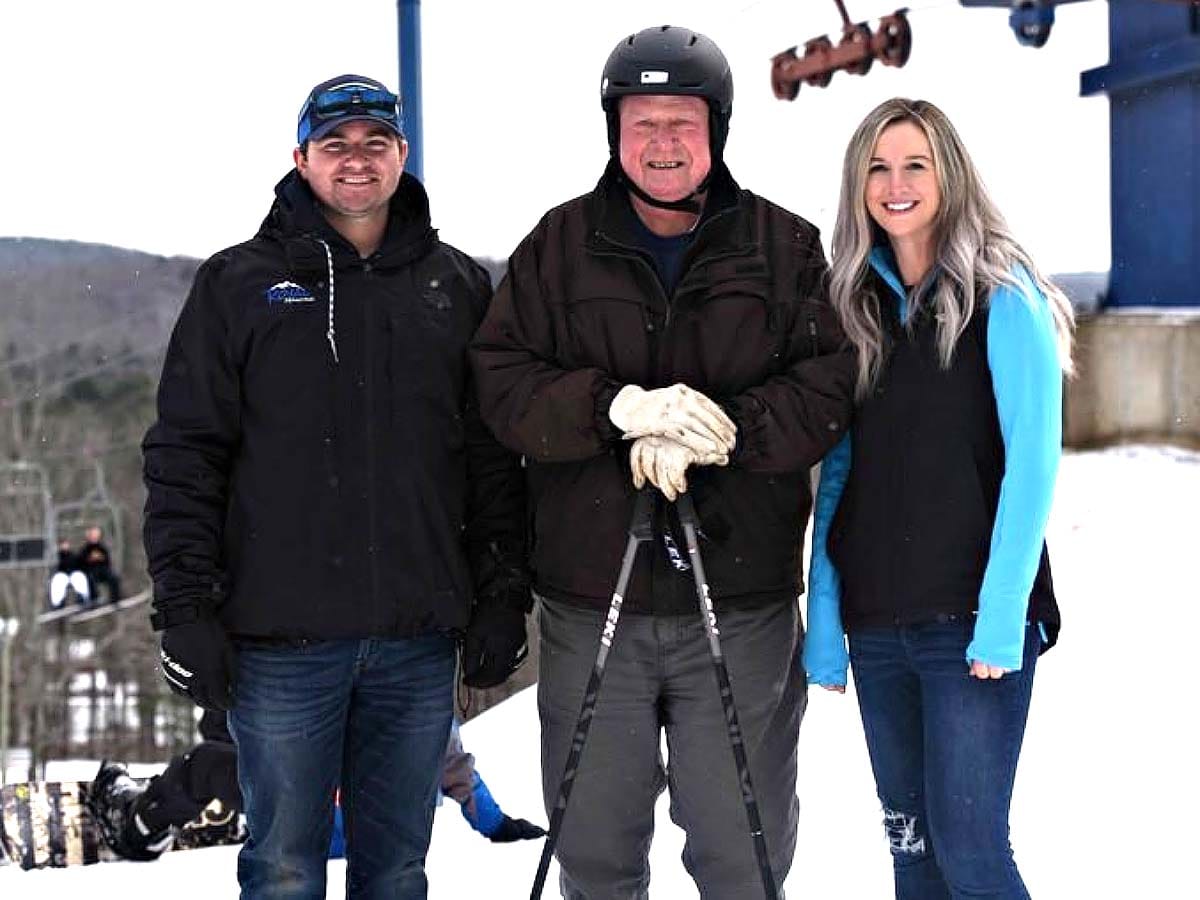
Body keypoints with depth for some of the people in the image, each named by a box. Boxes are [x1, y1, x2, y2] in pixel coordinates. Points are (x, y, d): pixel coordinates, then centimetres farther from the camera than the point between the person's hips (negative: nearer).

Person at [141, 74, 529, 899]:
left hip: (419, 641, 2)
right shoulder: (240, 283, 3)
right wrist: (186, 607, -6)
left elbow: (494, 456, 10)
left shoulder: (458, 288, 10)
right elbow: (185, 453, 0)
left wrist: (504, 596, 4)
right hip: (282, 642, -2)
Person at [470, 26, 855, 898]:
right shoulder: (560, 246, 5)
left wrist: (717, 429, -20)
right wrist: (620, 406, -19)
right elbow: (503, 380, -3)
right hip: (591, 604, 1)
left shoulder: (787, 248, 3)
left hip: (741, 605, -1)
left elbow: (830, 387, -5)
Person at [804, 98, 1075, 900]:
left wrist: (1001, 617, -17)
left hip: (971, 621, -5)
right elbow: (838, 473, 10)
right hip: (877, 622, 5)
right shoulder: (861, 306, 11)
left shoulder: (1002, 299, -4)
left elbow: (1032, 465, -10)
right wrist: (823, 623, 4)